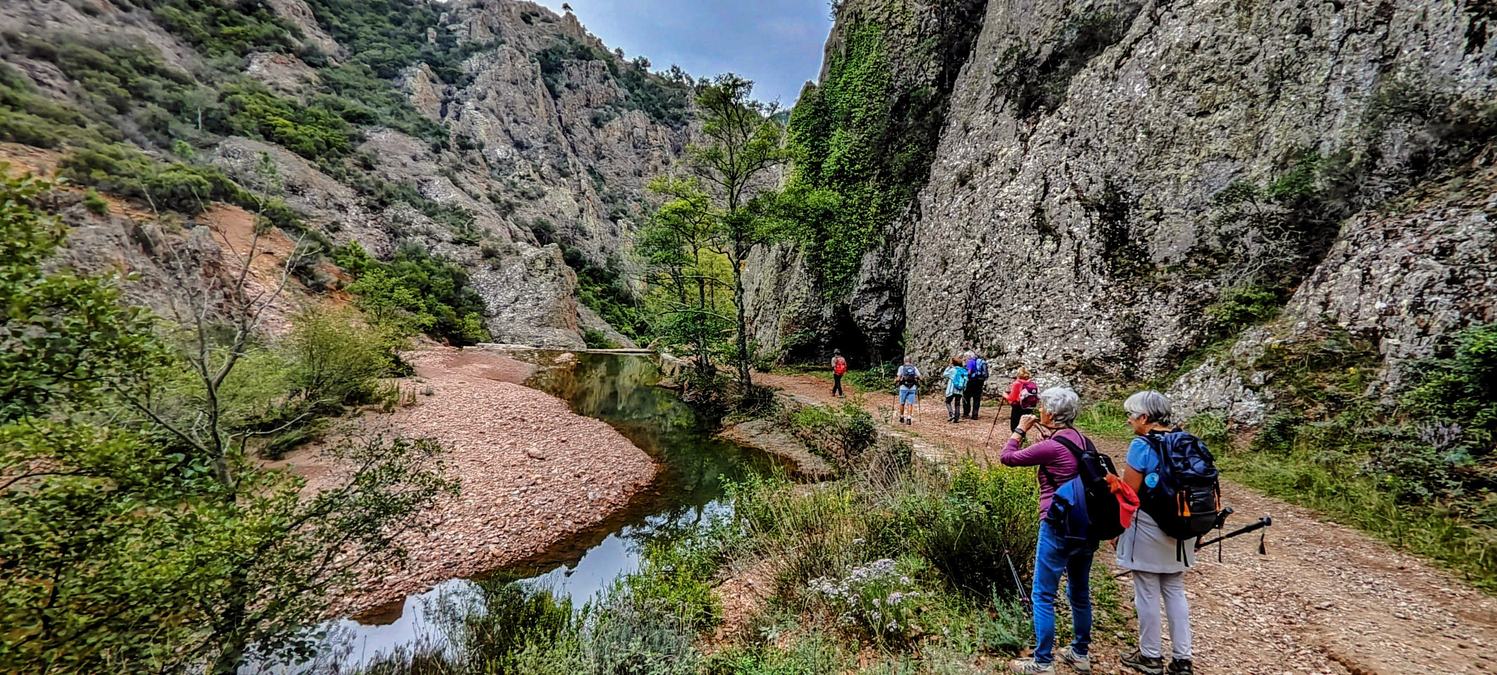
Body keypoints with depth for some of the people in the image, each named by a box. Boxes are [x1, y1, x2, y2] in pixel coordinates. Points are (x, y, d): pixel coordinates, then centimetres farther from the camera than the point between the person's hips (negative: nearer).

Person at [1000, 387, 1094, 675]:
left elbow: (1007, 457, -11)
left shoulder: (1051, 447, -20)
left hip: (1058, 527, -8)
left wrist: (1020, 429, 1)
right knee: (1080, 592, 21)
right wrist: (1041, 432, 11)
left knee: (1042, 596, 4)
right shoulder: (1080, 440, 2)